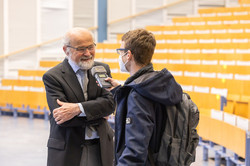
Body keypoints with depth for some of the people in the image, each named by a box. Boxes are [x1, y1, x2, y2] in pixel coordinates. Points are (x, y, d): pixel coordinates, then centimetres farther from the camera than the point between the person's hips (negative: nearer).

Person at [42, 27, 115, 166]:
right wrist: (98, 114, -10)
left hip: (100, 148, 3)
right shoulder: (52, 77, -7)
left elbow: (110, 103, -8)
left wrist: (78, 108, -22)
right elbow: (62, 119, -16)